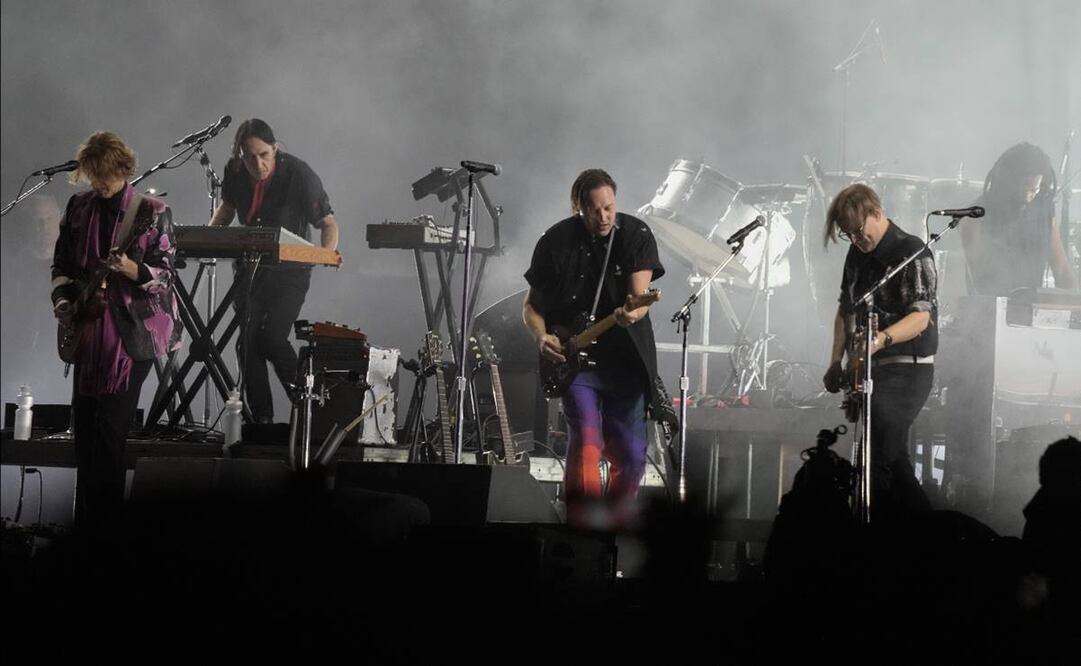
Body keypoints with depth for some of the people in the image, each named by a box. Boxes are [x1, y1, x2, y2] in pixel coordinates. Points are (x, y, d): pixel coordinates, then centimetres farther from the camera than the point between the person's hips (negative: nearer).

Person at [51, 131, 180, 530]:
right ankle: (88, 513, 16)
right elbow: (61, 263, 16)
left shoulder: (152, 213, -3)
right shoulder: (79, 208, 9)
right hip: (88, 327, 5)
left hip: (133, 330, -4)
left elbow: (164, 272, -5)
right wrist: (62, 300, -1)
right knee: (84, 422, 6)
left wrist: (132, 270, -24)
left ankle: (104, 514, 0)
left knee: (111, 425, -8)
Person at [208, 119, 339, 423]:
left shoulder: (298, 174, -20)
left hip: (289, 270, -5)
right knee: (248, 342, -3)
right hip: (250, 267, 5)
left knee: (272, 338, -19)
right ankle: (260, 418, 7)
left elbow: (327, 223, -14)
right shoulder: (235, 172, -6)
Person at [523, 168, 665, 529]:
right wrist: (541, 336, -17)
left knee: (631, 454, 6)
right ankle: (584, 528, -19)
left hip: (627, 361, 2)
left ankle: (616, 526, 25)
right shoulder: (556, 242, -5)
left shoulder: (636, 236, -5)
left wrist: (633, 313, -39)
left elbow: (640, 294, -15)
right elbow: (532, 305, 3)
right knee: (586, 441, -20)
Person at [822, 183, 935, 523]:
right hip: (869, 369, 9)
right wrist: (836, 362, 15)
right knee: (892, 460, 10)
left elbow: (920, 317, -22)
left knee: (881, 458, -18)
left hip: (905, 369, -9)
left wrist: (881, 339, -38)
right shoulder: (858, 254, 13)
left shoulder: (912, 252, -12)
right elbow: (846, 309, 24)